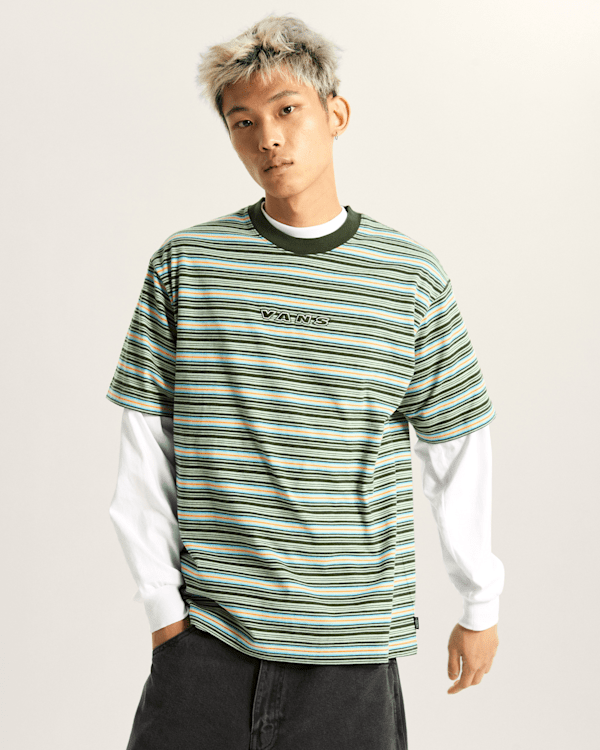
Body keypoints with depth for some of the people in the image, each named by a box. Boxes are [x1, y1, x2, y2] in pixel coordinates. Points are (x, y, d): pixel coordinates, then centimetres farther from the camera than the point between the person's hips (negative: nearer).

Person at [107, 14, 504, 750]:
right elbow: (145, 448, 2)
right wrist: (163, 602, 1)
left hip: (351, 652, 0)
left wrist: (480, 606, 11)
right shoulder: (185, 264, -1)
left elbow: (458, 451, 6)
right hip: (204, 640, 0)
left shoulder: (412, 279, 0)